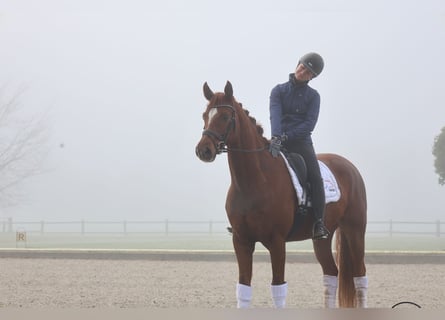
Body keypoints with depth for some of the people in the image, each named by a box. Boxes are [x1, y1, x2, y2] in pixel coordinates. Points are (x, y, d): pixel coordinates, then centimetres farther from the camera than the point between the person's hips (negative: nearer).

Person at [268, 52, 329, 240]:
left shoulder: (313, 96, 7)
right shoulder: (279, 90, 6)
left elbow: (309, 124, -7)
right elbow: (275, 115, -11)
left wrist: (287, 136, -20)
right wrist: (276, 137, -30)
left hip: (302, 142, -1)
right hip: (279, 140, 1)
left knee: (315, 177, -23)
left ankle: (319, 224, -24)